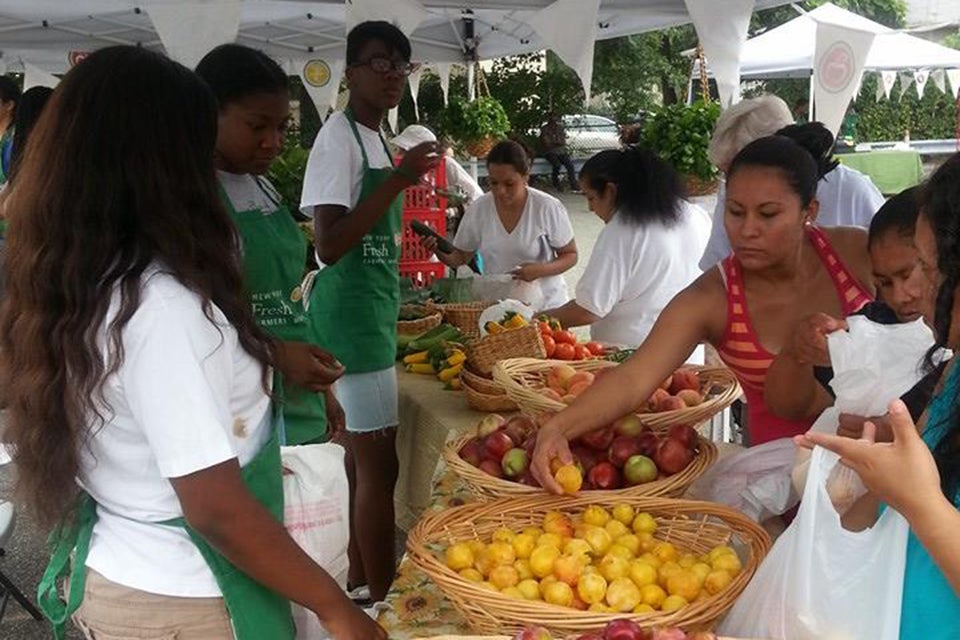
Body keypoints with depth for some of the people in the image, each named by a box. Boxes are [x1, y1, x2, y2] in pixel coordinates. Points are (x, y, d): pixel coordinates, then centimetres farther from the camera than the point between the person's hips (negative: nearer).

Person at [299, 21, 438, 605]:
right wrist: (398, 181, -29)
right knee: (379, 461, -4)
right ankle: (380, 596, 8)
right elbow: (330, 245, -25)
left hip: (373, 305, 10)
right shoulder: (339, 137, -15)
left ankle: (361, 577, 30)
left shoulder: (376, 137, 13)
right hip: (352, 309, -10)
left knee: (364, 452, 17)